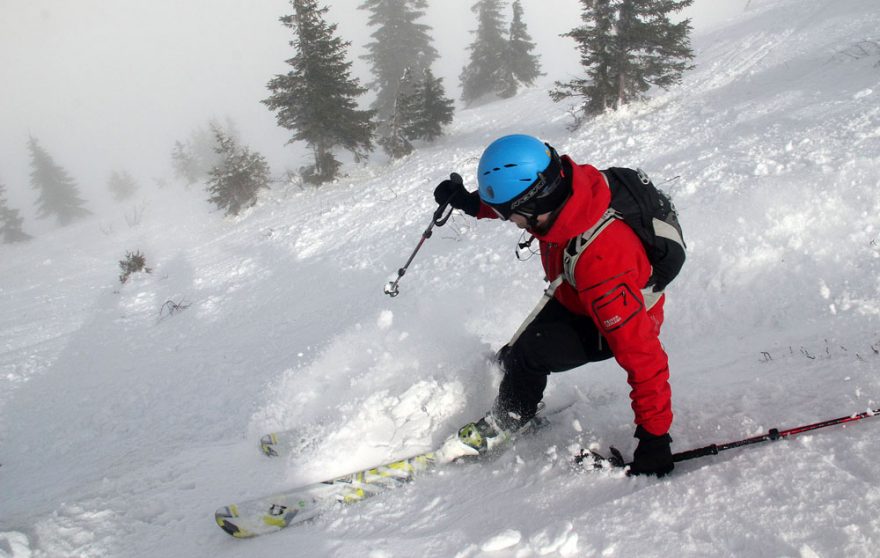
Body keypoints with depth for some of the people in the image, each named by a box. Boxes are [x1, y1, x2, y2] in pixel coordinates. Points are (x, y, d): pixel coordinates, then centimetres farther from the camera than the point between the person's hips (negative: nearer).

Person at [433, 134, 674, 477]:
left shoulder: (598, 262, -45)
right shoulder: (566, 181, -25)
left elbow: (642, 353, -40)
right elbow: (526, 200, 3)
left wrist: (654, 437, -35)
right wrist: (474, 204, -7)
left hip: (614, 322, -7)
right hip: (572, 298, 8)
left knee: (525, 354, -25)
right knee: (509, 359, 15)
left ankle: (508, 421, 4)